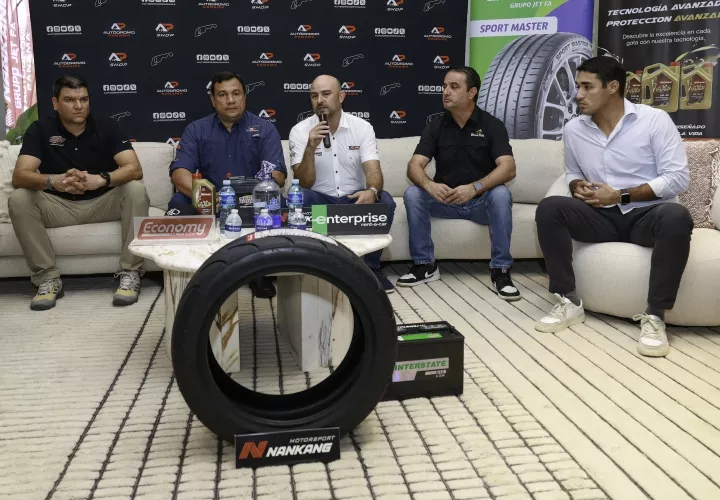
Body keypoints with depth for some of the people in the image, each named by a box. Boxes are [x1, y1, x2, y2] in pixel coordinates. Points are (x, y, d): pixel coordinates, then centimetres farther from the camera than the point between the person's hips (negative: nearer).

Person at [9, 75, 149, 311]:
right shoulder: (40, 130, -5)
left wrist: (101, 179, -42)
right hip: (60, 206, 1)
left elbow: (134, 169, -20)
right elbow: (19, 176, -18)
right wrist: (53, 181, -42)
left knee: (135, 189, -28)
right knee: (19, 199, -25)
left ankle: (130, 273, -23)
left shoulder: (108, 127, -5)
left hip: (103, 203, 0)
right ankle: (48, 278, -16)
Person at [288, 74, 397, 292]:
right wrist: (310, 148, -30)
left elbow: (373, 170, -16)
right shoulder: (300, 131, -6)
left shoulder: (362, 127, -3)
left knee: (384, 201, -28)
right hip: (319, 200, -1)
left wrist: (372, 191, -40)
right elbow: (304, 184, -14)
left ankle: (370, 267, -8)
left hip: (354, 199, 1)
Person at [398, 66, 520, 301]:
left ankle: (500, 270, -24)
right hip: (445, 201, 2)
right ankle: (425, 265, -12)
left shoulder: (492, 125, -6)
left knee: (501, 194, -34)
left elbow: (508, 168, -20)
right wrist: (430, 185, -35)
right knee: (413, 194, -24)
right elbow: (414, 166, -11)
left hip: (481, 201, -2)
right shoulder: (436, 126, 1)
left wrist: (474, 188, -37)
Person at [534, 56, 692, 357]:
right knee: (549, 208, -23)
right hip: (603, 217, 3)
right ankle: (569, 302, -18)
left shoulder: (655, 120, -7)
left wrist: (621, 195, -18)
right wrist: (578, 186, -5)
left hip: (646, 215, -3)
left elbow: (678, 178, -11)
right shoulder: (574, 129, 5)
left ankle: (654, 316, -28)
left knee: (676, 217, -38)